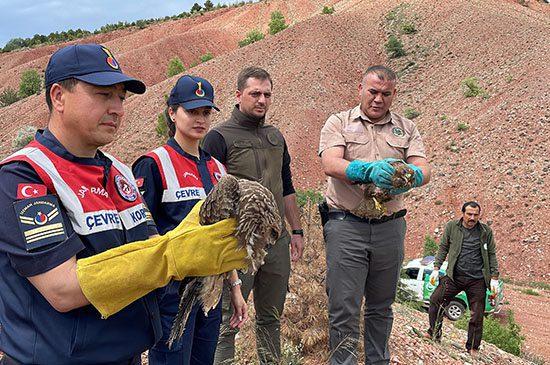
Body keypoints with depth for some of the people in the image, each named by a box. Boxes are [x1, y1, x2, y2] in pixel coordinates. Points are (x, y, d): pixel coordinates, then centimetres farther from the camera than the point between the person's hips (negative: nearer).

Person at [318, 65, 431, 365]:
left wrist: (411, 176, -24)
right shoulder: (339, 122, 4)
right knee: (344, 309, -3)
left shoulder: (406, 128, 14)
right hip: (346, 225, -3)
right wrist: (368, 170, -31)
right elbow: (330, 164, -13)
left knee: (381, 307, 16)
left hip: (390, 227, 4)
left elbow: (423, 168, 0)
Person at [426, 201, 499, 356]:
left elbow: (491, 255, 8)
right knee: (435, 300, -10)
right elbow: (443, 248, 8)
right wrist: (436, 269, 1)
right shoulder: (451, 227, 3)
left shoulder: (486, 231, 4)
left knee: (477, 316, 4)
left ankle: (472, 348, 20)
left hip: (477, 280, 0)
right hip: (454, 276, 0)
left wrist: (494, 277, 3)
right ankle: (434, 334, 9)